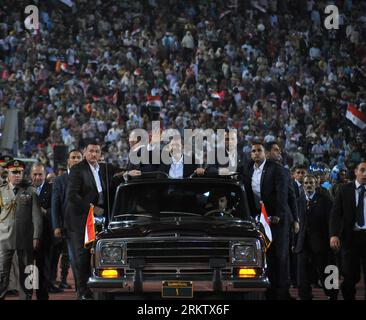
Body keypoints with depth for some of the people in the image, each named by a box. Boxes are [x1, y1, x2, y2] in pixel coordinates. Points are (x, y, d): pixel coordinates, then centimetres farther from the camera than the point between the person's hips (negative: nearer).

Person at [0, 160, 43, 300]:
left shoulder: (30, 191, 6)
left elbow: (36, 216, 2)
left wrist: (36, 237, -5)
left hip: (25, 239, 0)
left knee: (26, 273, 6)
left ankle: (26, 297, 13)